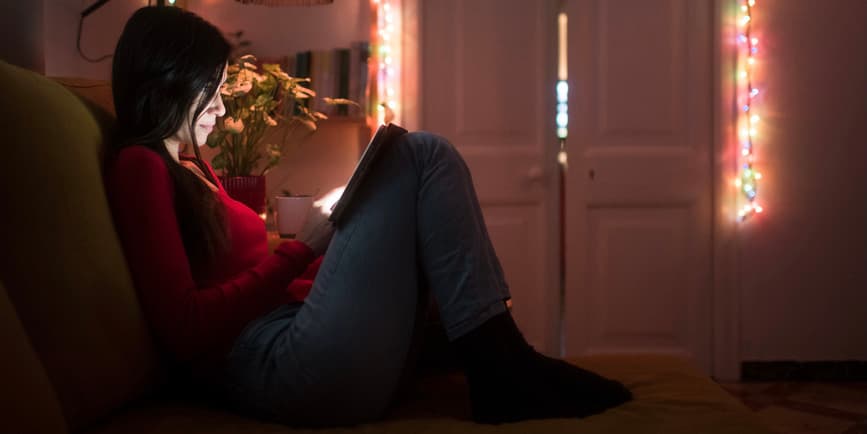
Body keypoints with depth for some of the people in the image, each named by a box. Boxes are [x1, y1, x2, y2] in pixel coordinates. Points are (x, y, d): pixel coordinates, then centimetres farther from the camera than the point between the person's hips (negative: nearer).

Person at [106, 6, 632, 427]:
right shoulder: (139, 167, -4)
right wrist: (301, 248, -8)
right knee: (420, 155, -8)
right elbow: (185, 328, -14)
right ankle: (501, 366, -10)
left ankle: (499, 365, 1)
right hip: (280, 365, -10)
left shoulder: (190, 168, 26)